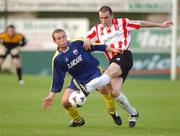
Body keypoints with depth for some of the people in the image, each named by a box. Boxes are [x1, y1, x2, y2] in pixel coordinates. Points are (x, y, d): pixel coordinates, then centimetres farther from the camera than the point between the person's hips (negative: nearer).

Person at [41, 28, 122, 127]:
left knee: (103, 88, -34)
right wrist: (51, 96, -2)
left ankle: (113, 112, -9)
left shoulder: (78, 43, -8)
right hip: (78, 79, 3)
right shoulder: (57, 59, -2)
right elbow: (57, 80, 2)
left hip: (93, 72, -3)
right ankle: (78, 120, 17)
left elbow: (96, 46, 1)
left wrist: (112, 49, -4)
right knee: (65, 101, -12)